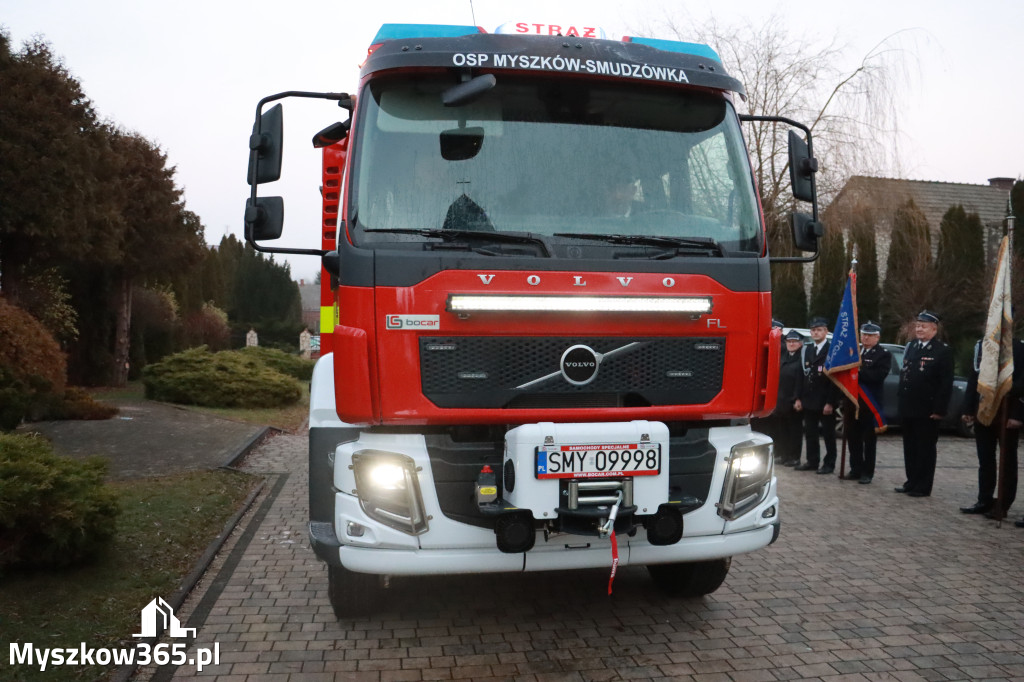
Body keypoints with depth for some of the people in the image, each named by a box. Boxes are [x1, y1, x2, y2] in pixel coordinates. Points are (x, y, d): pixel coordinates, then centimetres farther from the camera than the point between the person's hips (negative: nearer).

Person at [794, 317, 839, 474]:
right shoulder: (808, 350, 13)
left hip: (825, 402, -6)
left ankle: (829, 464, 12)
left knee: (828, 433, 4)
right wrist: (799, 398, 8)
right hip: (809, 400, 6)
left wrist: (830, 402, -16)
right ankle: (812, 461, 19)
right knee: (810, 433, 10)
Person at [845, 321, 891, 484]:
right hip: (852, 401, 4)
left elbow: (877, 376, -17)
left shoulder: (884, 355, -3)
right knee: (853, 438, 9)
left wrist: (858, 371, -20)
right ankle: (855, 469, 19)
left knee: (869, 440, 3)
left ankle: (867, 472, 10)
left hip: (870, 403, -4)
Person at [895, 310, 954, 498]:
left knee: (925, 449, 3)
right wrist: (901, 398, 12)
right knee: (910, 447, 13)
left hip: (927, 410, -7)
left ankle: (923, 487, 10)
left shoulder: (943, 350, -8)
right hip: (907, 408, 7)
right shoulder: (911, 347, 13)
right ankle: (911, 482, 22)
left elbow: (946, 383, -11)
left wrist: (939, 409, -15)